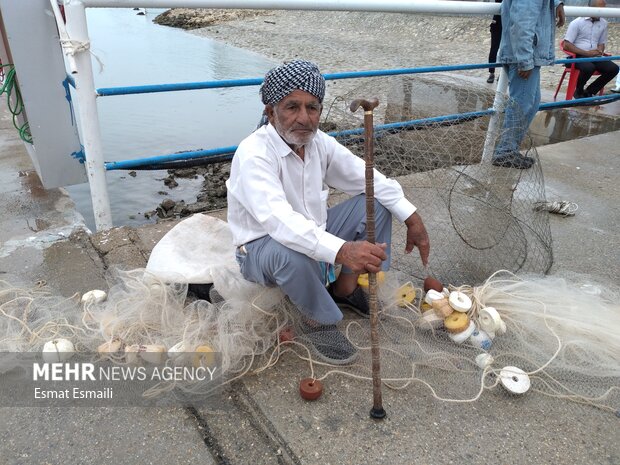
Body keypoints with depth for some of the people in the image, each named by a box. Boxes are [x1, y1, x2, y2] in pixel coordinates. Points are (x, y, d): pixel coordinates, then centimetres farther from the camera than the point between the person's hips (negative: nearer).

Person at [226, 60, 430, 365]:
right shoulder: (253, 154, -27)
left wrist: (412, 218, -8)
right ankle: (317, 321, -10)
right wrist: (342, 250, -54)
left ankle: (345, 288, 7)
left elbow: (368, 178, 2)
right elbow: (278, 220, -42)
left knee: (376, 202, -2)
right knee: (288, 250, -41)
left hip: (316, 238, 7)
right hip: (262, 247, -6)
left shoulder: (320, 142, -5)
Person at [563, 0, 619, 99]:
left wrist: (600, 52, -3)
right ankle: (578, 91, -8)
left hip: (594, 56, 6)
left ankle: (589, 92, -2)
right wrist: (587, 53, -16)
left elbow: (601, 43, 22)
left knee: (613, 68, -18)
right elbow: (566, 45, -10)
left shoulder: (603, 23, 11)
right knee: (589, 67, -37)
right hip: (578, 56, -5)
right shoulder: (577, 22, -5)